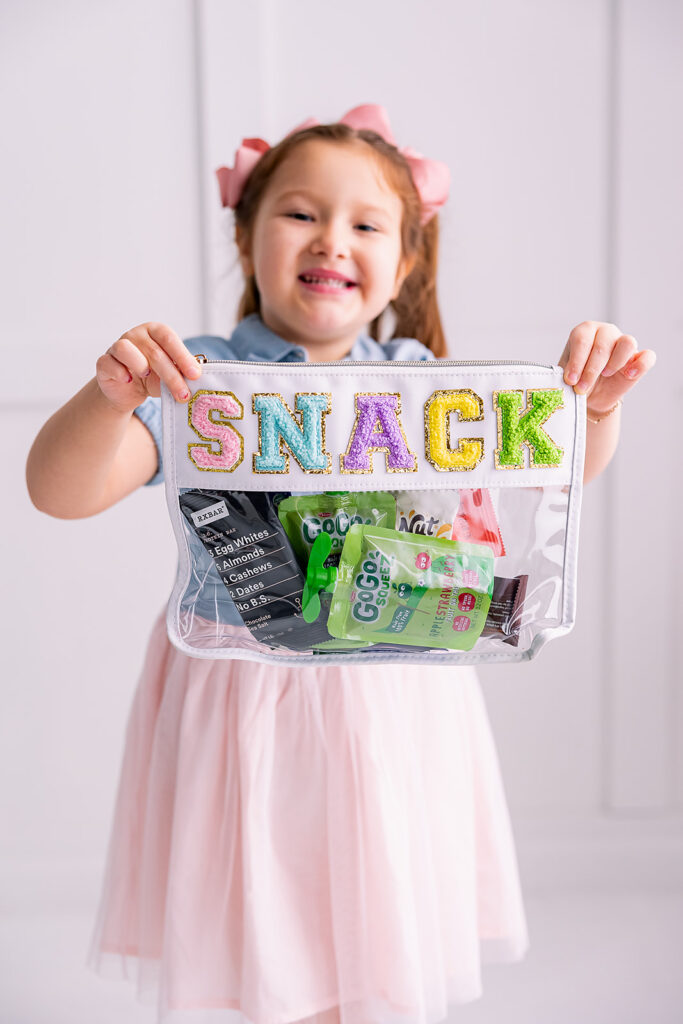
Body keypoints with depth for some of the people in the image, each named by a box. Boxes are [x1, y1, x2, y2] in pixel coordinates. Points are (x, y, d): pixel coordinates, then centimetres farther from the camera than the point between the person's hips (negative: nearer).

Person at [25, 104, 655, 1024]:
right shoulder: (196, 380, -8)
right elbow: (59, 491, -17)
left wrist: (598, 399, -15)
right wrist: (110, 396, -36)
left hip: (395, 708, 3)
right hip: (244, 701, -3)